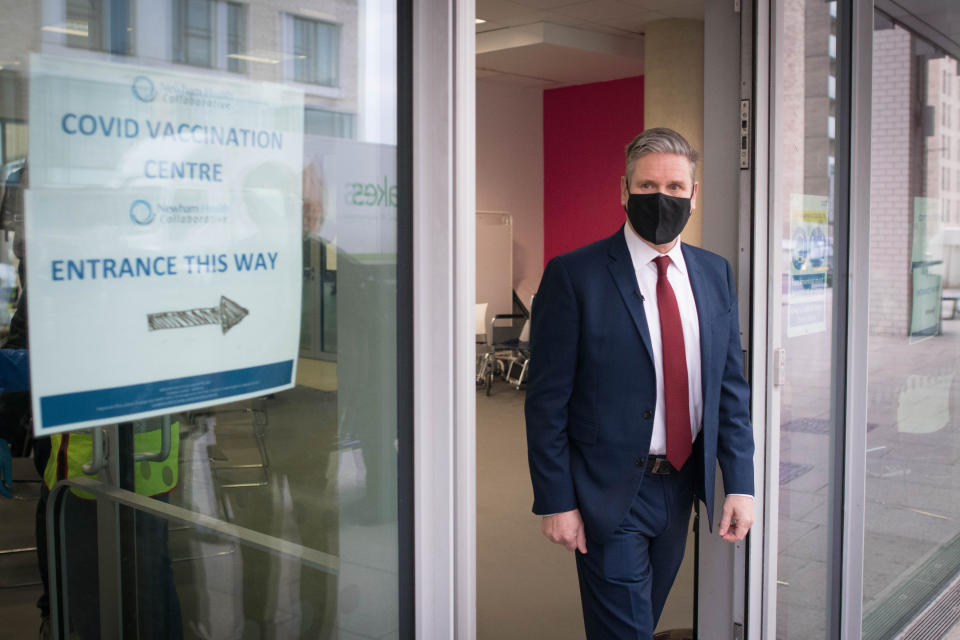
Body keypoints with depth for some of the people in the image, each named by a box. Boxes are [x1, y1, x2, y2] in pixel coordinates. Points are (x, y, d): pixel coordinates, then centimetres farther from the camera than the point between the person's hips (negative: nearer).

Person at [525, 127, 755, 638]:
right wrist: (555, 501, -13)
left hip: (682, 485, 6)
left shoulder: (715, 273, 5)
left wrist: (740, 482, 0)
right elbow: (547, 400, -11)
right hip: (609, 495, -5)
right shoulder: (573, 275, -11)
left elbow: (731, 386, 7)